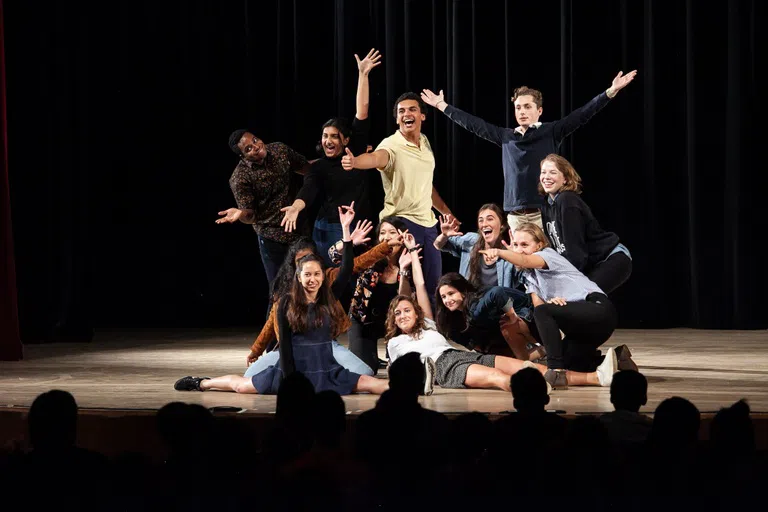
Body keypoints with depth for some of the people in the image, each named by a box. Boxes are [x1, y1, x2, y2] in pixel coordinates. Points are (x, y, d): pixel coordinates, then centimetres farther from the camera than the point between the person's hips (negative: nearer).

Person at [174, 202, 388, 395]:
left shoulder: (329, 299, 2)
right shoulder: (287, 303, -5)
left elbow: (346, 270, -8)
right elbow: (284, 341, -7)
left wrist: (345, 229, -13)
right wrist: (288, 379, -13)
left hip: (326, 371, 1)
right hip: (294, 369, -1)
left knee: (374, 385, -17)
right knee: (241, 386, 8)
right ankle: (201, 383, 31)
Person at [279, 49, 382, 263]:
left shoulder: (355, 151, 7)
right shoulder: (318, 168, 3)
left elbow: (362, 111, 3)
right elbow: (308, 190, -16)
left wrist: (363, 75, -2)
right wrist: (295, 207, -39)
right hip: (330, 230, -2)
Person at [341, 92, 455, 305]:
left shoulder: (425, 142, 10)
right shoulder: (392, 145, -13)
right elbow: (375, 158, -38)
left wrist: (446, 211, 31)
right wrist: (355, 161, -61)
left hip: (428, 223, 8)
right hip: (401, 223, -8)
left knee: (434, 285, 11)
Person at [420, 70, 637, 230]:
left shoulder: (551, 132, 2)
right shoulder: (506, 137, 13)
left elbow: (581, 115, -5)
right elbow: (474, 124, 19)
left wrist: (610, 92, -14)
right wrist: (442, 106, 24)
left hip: (543, 212, -4)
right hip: (515, 215, 4)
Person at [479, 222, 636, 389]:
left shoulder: (548, 254, -6)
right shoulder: (529, 275, 19)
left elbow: (524, 260, -30)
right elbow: (538, 305, 4)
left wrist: (499, 252, -48)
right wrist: (550, 302, -19)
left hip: (598, 308, -10)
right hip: (581, 328, 10)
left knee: (543, 312, -29)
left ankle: (556, 372, -32)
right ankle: (614, 359, 16)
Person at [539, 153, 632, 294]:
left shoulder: (568, 201, -19)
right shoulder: (547, 206, 6)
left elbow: (575, 247, -21)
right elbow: (552, 246, 8)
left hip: (613, 260, -9)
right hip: (590, 266, 9)